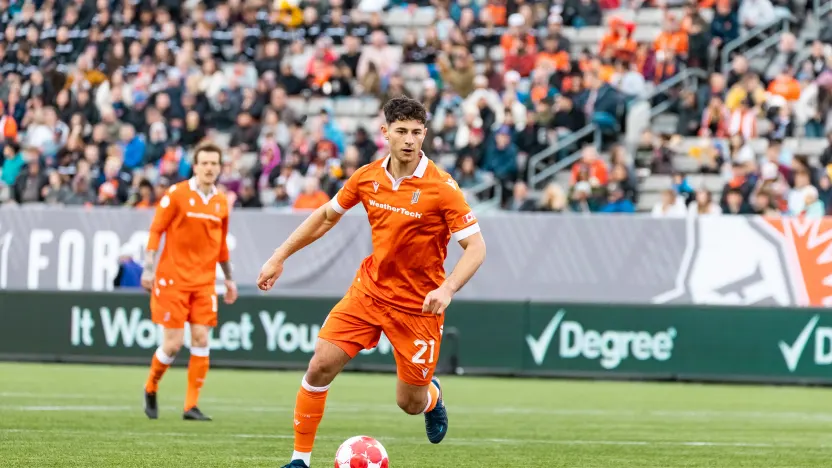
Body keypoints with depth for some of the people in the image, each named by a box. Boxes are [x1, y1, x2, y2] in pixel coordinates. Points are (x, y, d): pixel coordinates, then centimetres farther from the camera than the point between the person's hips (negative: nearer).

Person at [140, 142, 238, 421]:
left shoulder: (221, 203, 8)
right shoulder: (177, 194, -6)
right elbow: (156, 230, -5)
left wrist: (229, 278, 19)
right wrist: (148, 268, -12)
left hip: (205, 281, 4)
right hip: (173, 278, -4)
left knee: (201, 340, -5)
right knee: (174, 343, -6)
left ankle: (191, 406, 0)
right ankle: (151, 388, 21)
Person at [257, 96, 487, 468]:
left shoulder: (441, 187, -17)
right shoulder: (367, 177, -3)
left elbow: (476, 247, -17)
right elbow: (326, 216, 14)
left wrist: (447, 289, -33)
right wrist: (279, 257, 12)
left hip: (418, 304, -3)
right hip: (370, 288, 3)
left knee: (410, 403, 3)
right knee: (320, 365, -11)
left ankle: (432, 396, 43)